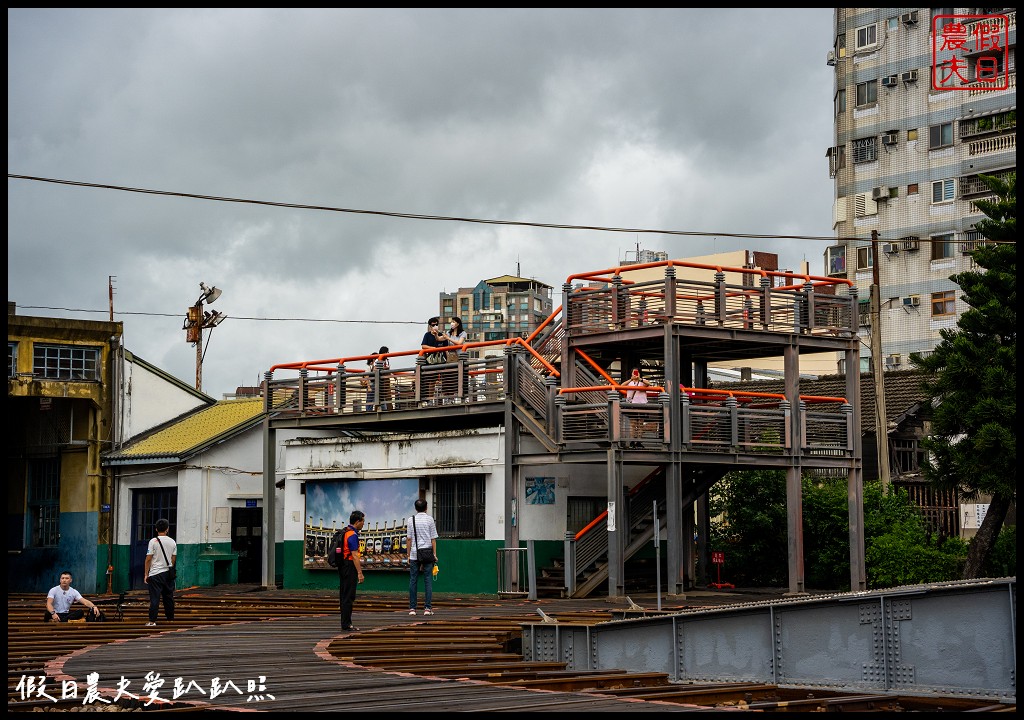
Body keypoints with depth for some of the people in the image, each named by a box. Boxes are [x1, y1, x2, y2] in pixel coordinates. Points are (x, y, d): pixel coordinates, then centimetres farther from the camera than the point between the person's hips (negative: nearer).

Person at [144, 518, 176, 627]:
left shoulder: (153, 541, -8)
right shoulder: (172, 542, 5)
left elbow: (148, 559, -8)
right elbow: (173, 559, 11)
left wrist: (146, 574, -2)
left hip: (156, 573, -4)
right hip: (168, 573, 4)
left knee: (155, 597, -5)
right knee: (168, 596, 13)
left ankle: (152, 621, -10)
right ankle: (170, 618, 20)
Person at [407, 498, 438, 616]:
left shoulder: (411, 520, 5)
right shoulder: (429, 519, 1)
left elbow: (409, 539, 5)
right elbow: (433, 539, 0)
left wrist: (409, 555, 9)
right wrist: (434, 554, 4)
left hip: (414, 554, 2)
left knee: (413, 580, 4)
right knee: (428, 580, 0)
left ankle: (412, 608, 2)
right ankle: (427, 608, -5)